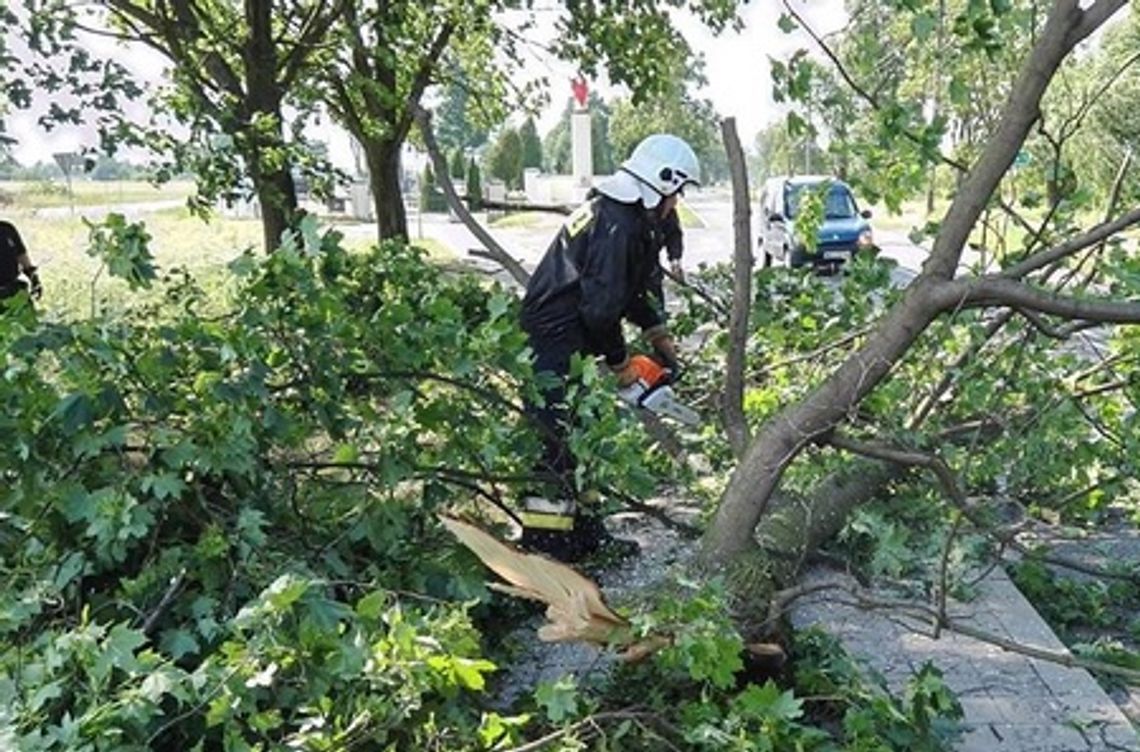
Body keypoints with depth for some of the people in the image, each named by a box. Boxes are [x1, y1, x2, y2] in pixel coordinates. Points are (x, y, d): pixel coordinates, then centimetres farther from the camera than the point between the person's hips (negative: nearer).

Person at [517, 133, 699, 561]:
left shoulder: (628, 217, 13)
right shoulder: (616, 225, -19)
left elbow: (630, 287, 24)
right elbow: (601, 306, -22)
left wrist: (656, 330, 16)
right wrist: (619, 362, -10)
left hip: (571, 339, 11)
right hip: (554, 339, -11)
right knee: (556, 441, -9)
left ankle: (582, 529, 29)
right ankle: (543, 542, -2)